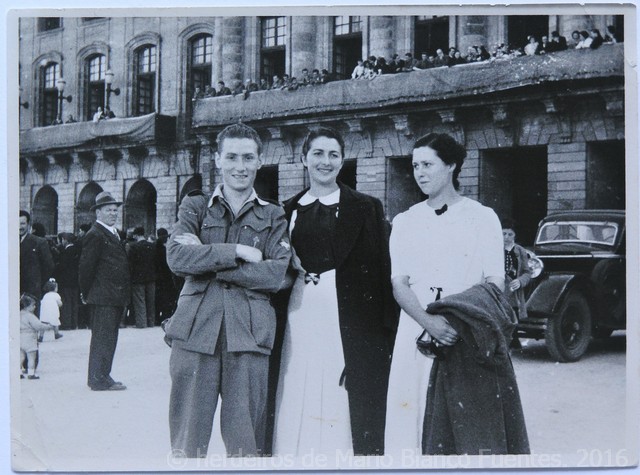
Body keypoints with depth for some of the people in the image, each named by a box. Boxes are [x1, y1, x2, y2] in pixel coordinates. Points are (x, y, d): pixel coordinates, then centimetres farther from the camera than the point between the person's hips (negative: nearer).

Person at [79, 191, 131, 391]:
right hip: (102, 297, -10)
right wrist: (86, 293, -10)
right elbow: (86, 266, -14)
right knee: (103, 337, -6)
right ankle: (99, 379, -1)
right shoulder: (94, 235, -12)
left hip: (115, 297, 10)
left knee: (108, 337, 14)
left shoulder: (114, 234, 18)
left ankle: (101, 376, 22)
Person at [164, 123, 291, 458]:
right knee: (187, 441, 2)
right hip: (195, 330, 0)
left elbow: (276, 275, -3)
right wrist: (237, 252, -9)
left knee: (246, 441, 2)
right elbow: (176, 257, -3)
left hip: (249, 335, 0)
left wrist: (206, 258, -5)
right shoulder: (195, 206, 15)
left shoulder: (273, 216, 14)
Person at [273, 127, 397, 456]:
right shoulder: (288, 211, 13)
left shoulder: (366, 209, 4)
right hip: (300, 316, 3)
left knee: (344, 411, -2)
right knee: (298, 402, 3)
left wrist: (386, 327, -6)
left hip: (349, 321, -3)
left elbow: (382, 270, -1)